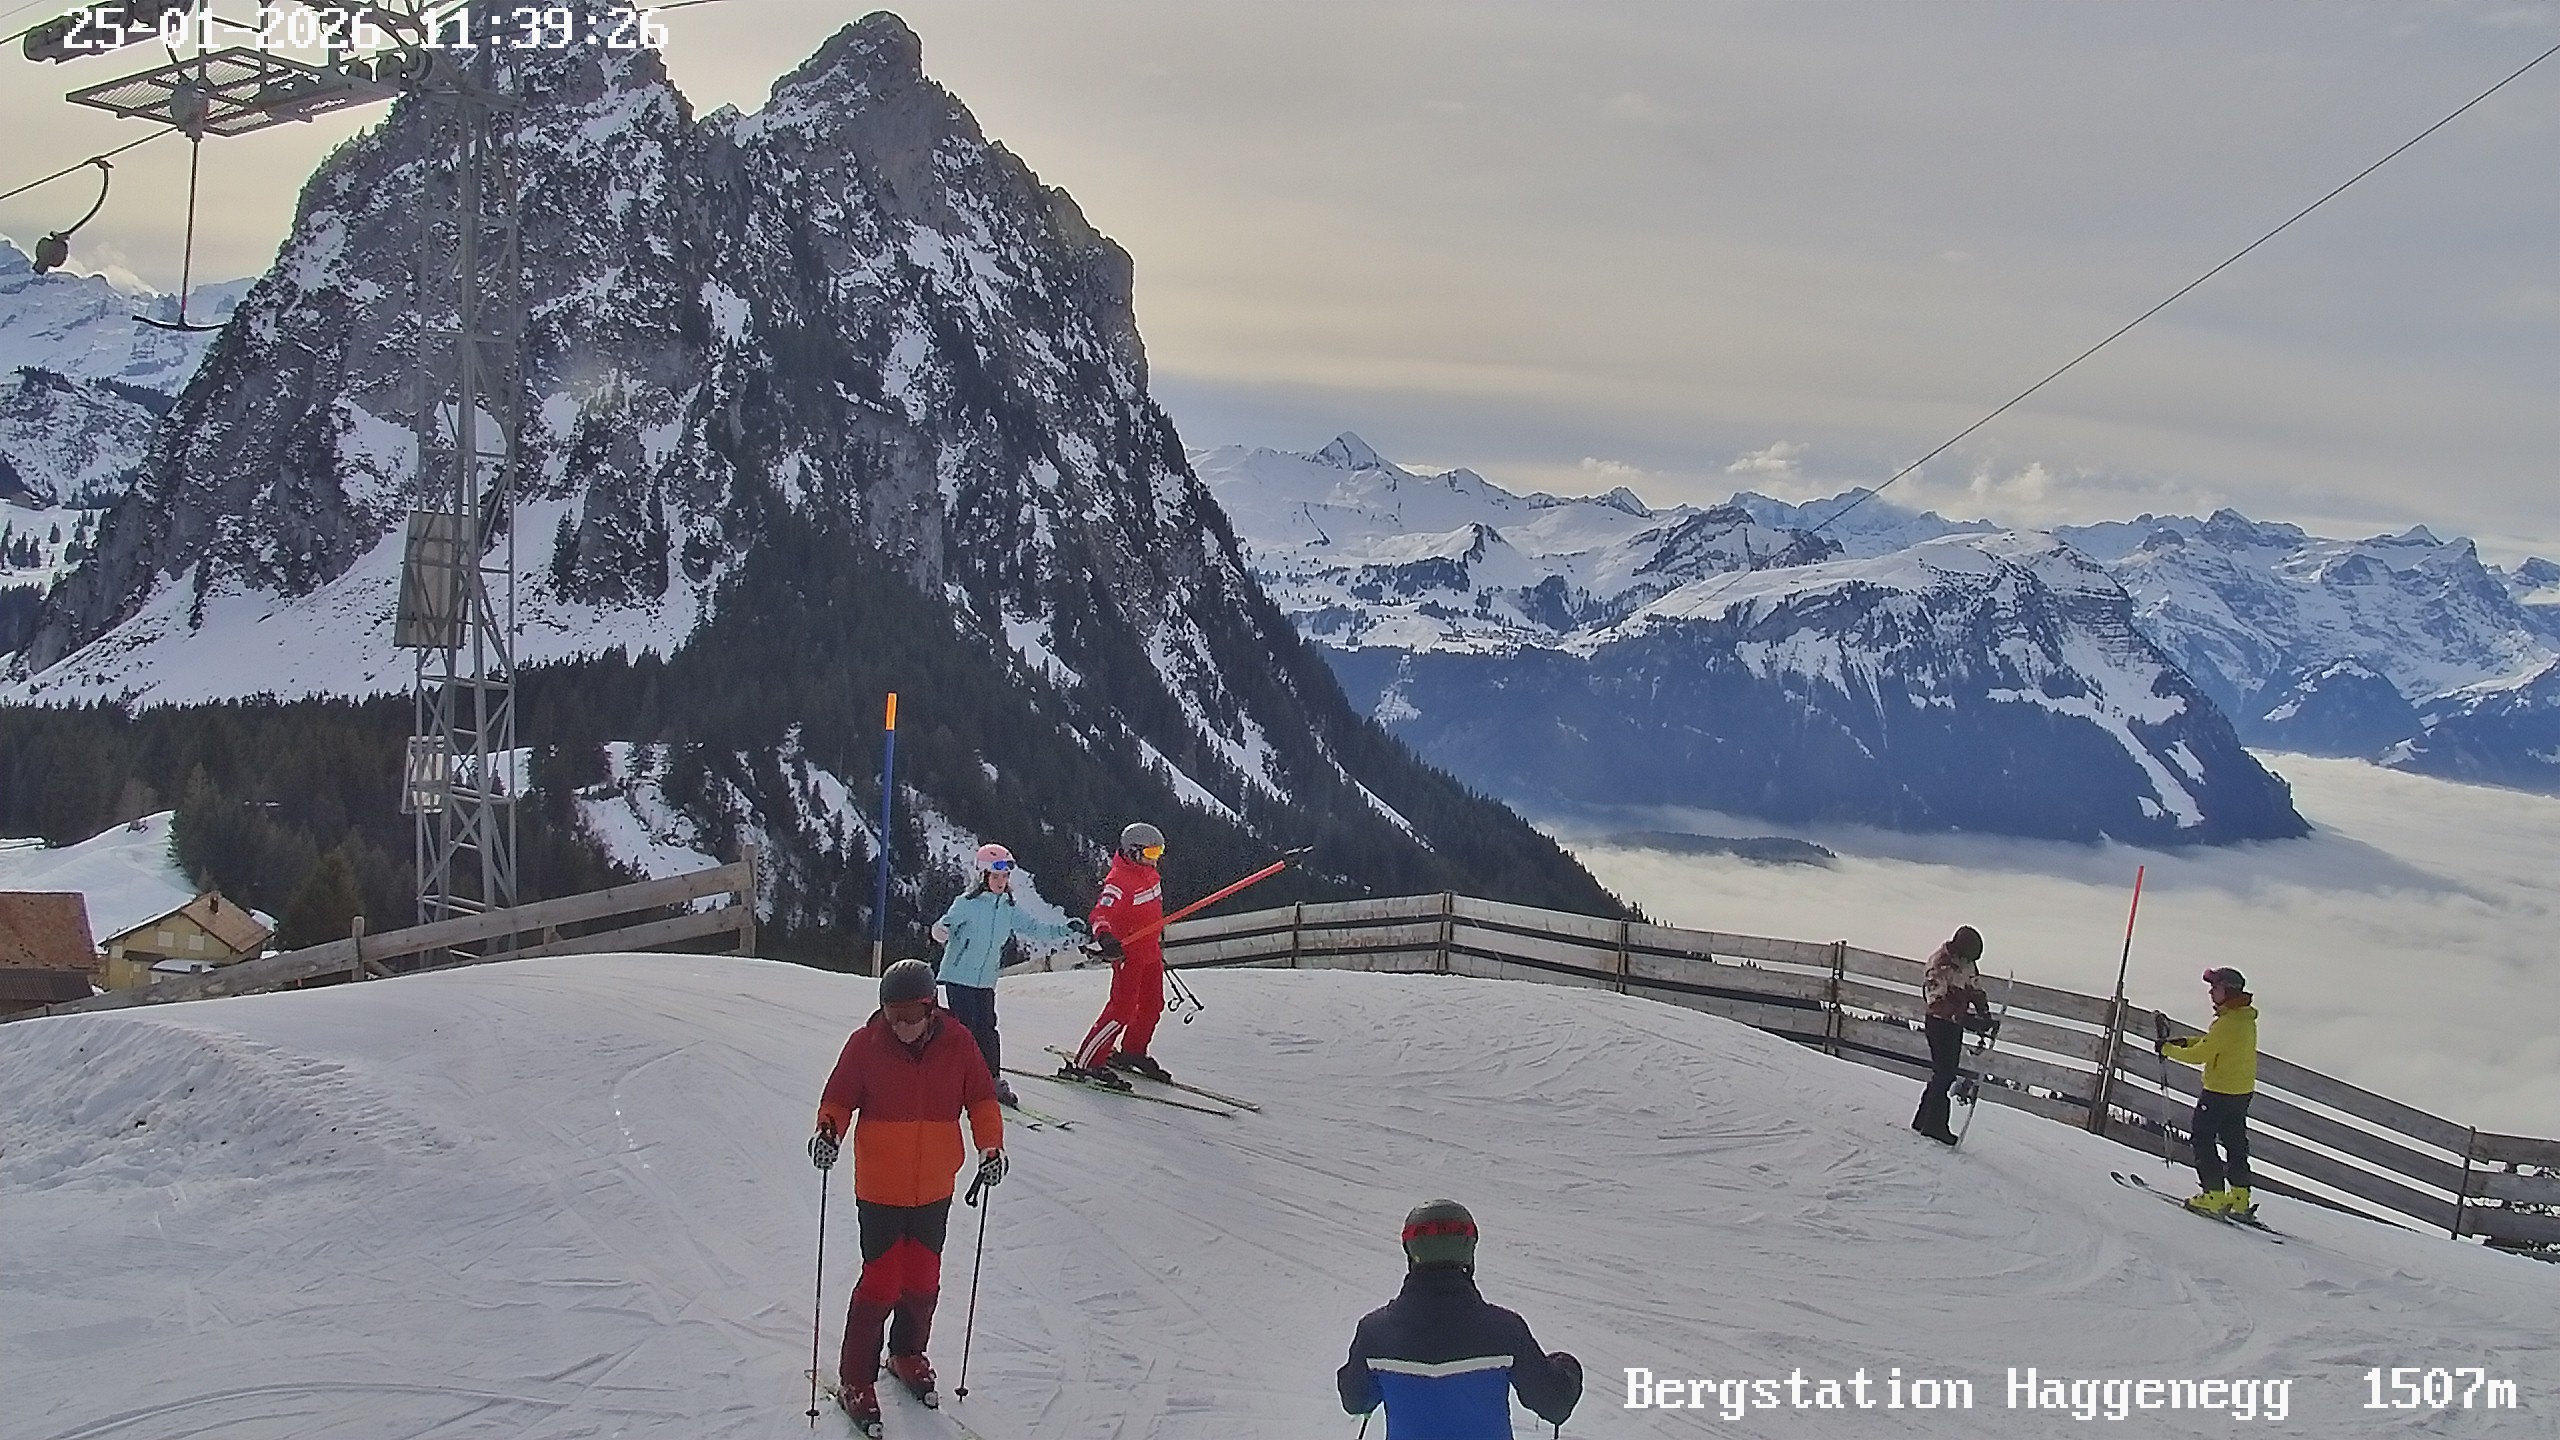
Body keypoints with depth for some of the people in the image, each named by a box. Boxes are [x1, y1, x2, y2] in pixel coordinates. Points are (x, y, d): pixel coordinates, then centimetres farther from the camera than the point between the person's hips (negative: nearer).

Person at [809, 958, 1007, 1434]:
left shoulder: (957, 1043, -8)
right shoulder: (865, 1044, -12)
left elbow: (981, 1099, 2)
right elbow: (839, 1099, -3)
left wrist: (990, 1145, -11)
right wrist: (829, 1131, -23)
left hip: (934, 1191, 3)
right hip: (879, 1192, -3)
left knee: (923, 1280, 14)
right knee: (881, 1283, -2)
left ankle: (908, 1355, 40)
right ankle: (855, 1380, 14)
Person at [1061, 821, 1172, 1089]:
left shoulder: (1151, 874, 9)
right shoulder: (1118, 881, -19)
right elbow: (1101, 915, -30)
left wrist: (1160, 935, 36)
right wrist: (1105, 937, -49)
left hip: (1151, 952, 9)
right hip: (1128, 953, -9)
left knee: (1152, 1006, 17)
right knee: (1122, 1010, -14)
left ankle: (1131, 1052, 37)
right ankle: (1084, 1064, -9)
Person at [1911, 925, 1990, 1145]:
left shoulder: (1966, 964, 5)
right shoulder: (1939, 965, -21)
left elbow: (1975, 988, 16)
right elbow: (1936, 1001, -28)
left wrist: (1985, 1013, 0)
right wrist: (1965, 1017, -35)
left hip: (1955, 1022, 9)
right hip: (1938, 1022, -9)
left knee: (1947, 1072, 11)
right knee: (1944, 1073, -11)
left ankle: (1925, 1120, 19)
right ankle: (1934, 1125, -5)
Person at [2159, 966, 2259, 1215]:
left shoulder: (2228, 1022, -23)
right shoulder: (2245, 1017, 7)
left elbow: (2200, 1054, -21)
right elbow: (2213, 1040, 20)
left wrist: (2168, 1049, -8)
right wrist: (2185, 1042, 9)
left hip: (2220, 1091, -9)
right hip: (2243, 1090, 9)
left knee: (2203, 1136, 0)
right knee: (2234, 1141, 15)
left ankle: (2214, 1196, -3)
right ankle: (2240, 1198, 17)